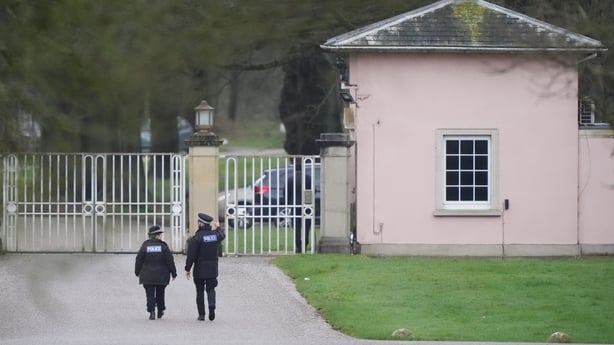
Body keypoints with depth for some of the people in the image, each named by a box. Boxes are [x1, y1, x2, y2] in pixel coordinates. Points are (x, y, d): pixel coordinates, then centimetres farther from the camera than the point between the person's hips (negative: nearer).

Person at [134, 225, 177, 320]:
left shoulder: (145, 246, -4)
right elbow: (170, 261, -4)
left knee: (150, 295, -1)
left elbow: (139, 260, 1)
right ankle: (160, 311, 25)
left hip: (147, 277, -1)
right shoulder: (163, 246, -6)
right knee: (160, 294, 16)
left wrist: (137, 272, 15)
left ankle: (152, 311, -15)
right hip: (161, 276, 1)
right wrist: (173, 273, 6)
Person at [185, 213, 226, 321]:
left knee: (200, 291, 8)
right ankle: (212, 305, -17)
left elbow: (191, 255, -15)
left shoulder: (196, 238, -15)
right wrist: (218, 228, 45)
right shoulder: (216, 234, -1)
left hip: (199, 269, -3)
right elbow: (222, 235, 26)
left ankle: (201, 314, 9)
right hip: (212, 268, 3)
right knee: (210, 289, 12)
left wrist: (187, 269, -6)